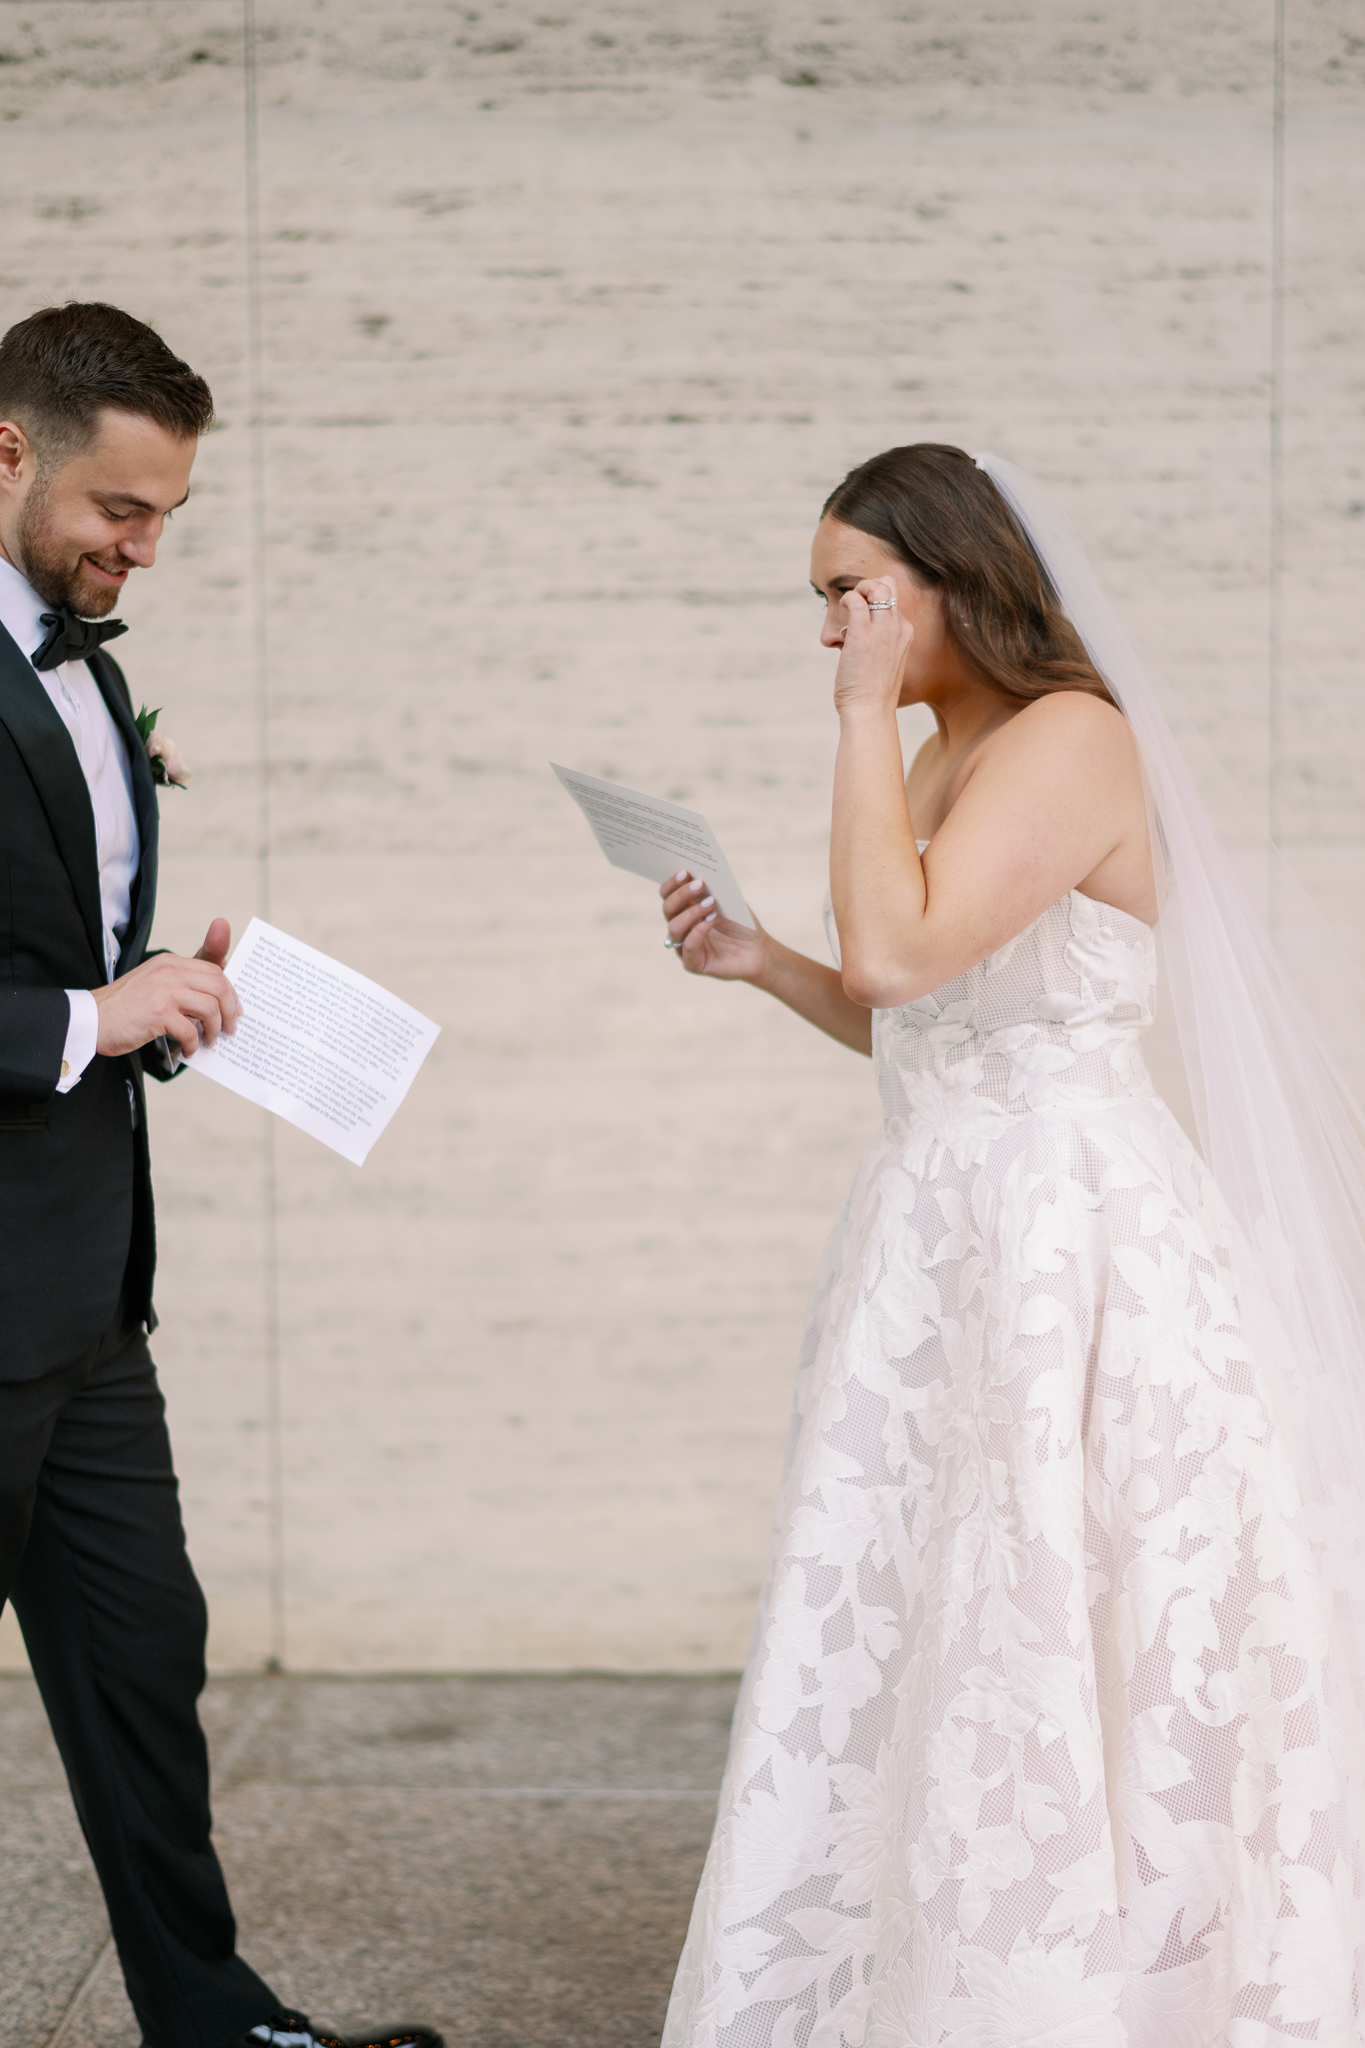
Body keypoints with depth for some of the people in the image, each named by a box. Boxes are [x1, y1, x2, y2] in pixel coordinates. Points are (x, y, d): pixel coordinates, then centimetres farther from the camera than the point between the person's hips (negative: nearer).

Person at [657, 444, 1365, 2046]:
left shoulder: (1075, 740, -13)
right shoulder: (935, 765, 14)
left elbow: (894, 956, -26)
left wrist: (866, 718, -16)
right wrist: (757, 964, 8)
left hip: (1070, 1247, -9)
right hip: (939, 1239, 9)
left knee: (1053, 1663, -1)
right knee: (919, 1656, 12)